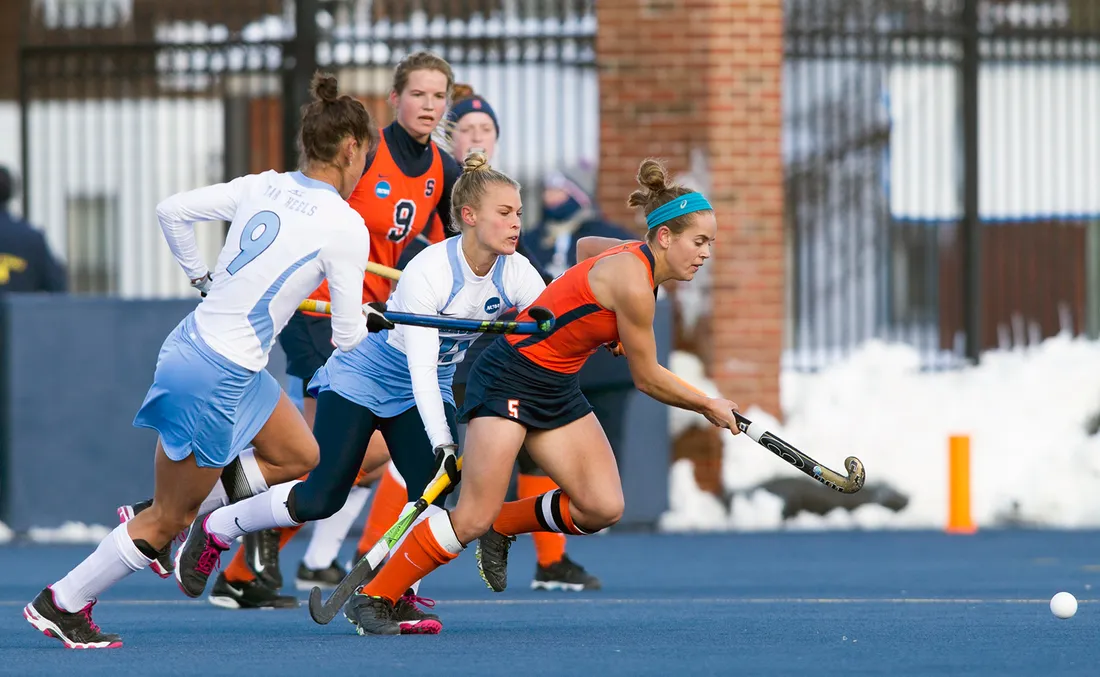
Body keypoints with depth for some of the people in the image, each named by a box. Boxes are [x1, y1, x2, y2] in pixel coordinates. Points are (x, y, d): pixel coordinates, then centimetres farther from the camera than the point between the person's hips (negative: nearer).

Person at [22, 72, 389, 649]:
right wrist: (369, 318, 13)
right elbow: (346, 337, -10)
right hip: (218, 378, -8)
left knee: (301, 458, 22)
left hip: (190, 343, 8)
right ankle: (60, 604, 17)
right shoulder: (345, 227, -15)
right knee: (167, 522, 8)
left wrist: (202, 277, 21)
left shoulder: (261, 187, 3)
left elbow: (171, 211, 8)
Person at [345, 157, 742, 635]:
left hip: (557, 389, 9)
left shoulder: (637, 258, 3)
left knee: (604, 507, -5)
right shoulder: (633, 283, -24)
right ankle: (372, 598, -3)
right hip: (510, 376, -9)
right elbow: (648, 380, -14)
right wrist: (709, 406, 0)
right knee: (473, 519, -15)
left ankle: (503, 525, 18)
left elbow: (585, 246, 27)